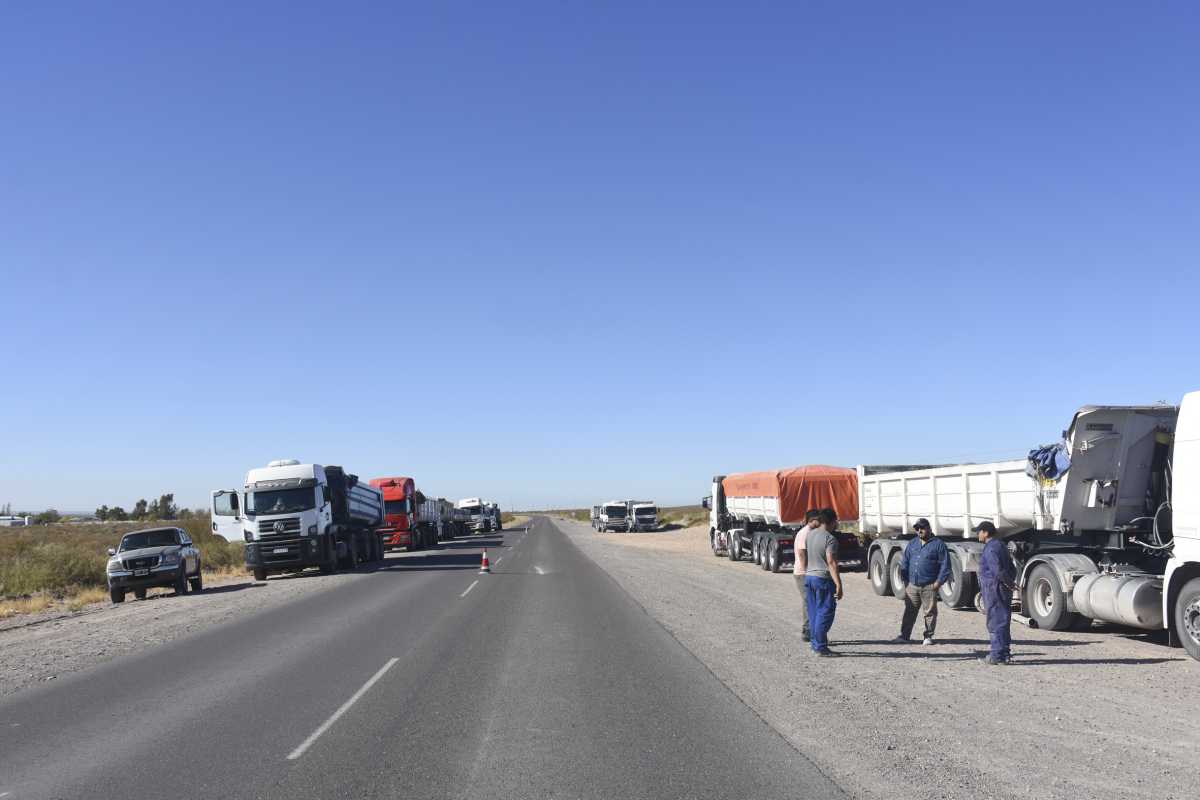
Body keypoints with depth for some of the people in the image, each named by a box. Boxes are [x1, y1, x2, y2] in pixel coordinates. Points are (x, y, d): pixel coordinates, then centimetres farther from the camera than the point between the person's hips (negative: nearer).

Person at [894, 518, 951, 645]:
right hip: (912, 585, 4)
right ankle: (904, 635, 13)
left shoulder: (938, 544, 0)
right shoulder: (912, 544, 14)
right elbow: (905, 562, 16)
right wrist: (905, 579, 7)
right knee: (909, 611, 8)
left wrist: (939, 582, -9)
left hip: (929, 587, -4)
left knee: (929, 612, 4)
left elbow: (945, 565, -4)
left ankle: (928, 636, 14)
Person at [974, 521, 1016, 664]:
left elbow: (998, 570, -24)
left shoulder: (990, 548, -15)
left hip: (993, 589, -10)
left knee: (996, 623, -6)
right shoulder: (1000, 546, 18)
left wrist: (1009, 583, -12)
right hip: (1003, 590, 10)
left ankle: (997, 655, -4)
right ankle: (1005, 653, 21)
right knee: (1002, 622, 15)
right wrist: (1011, 582, 12)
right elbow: (1012, 569, 21)